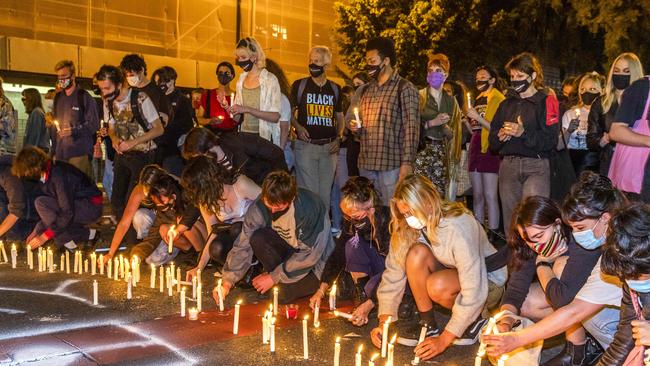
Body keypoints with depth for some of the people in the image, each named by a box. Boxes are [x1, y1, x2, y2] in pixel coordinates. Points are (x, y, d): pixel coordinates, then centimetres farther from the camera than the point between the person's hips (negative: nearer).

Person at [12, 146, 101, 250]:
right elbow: (49, 208, 12)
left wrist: (44, 237, -20)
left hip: (91, 207, -10)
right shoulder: (47, 173, 3)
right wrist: (37, 231, 6)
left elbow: (68, 213, -26)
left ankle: (70, 241, -8)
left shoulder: (58, 175, -24)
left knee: (41, 203, -18)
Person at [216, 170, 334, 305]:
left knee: (283, 295, -26)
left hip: (315, 259, -4)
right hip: (287, 248, 5)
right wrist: (228, 282, -22)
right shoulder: (259, 207, -18)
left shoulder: (311, 207, -31)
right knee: (257, 238, -26)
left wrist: (274, 277, -21)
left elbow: (310, 255, -25)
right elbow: (243, 245, -13)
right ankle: (281, 281, -5)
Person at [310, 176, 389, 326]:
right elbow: (338, 253, -8)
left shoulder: (388, 221, -31)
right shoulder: (353, 221, -13)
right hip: (377, 266, 6)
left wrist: (369, 304, -35)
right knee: (352, 244, -22)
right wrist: (322, 290, -15)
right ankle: (360, 291, -8)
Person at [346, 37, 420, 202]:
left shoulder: (404, 88, -4)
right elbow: (350, 118, 27)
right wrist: (354, 126, 2)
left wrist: (407, 163, -16)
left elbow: (411, 128, -9)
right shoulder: (364, 90, 16)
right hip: (365, 164, 6)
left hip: (392, 165, -6)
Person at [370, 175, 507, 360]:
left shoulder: (458, 227, -32)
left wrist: (444, 340, -29)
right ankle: (428, 324, -9)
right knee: (417, 254, -24)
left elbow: (474, 291, -32)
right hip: (453, 272, 6)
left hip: (488, 278, -6)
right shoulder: (407, 227, -12)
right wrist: (384, 322, -20)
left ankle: (473, 321, -5)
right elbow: (394, 273, -10)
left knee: (437, 285, -35)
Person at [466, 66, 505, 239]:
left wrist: (477, 117, -16)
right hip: (475, 150, 8)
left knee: (490, 195, -9)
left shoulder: (499, 99, -5)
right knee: (477, 195, 9)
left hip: (490, 151, -8)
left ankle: (492, 235, -6)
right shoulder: (478, 100, 19)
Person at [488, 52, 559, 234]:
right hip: (508, 166, 5)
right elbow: (492, 141, 16)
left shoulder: (545, 102, 2)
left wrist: (524, 132, -20)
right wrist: (500, 136, -6)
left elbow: (551, 140, -9)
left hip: (536, 166, -5)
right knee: (511, 222, 8)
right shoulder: (506, 104, 18)